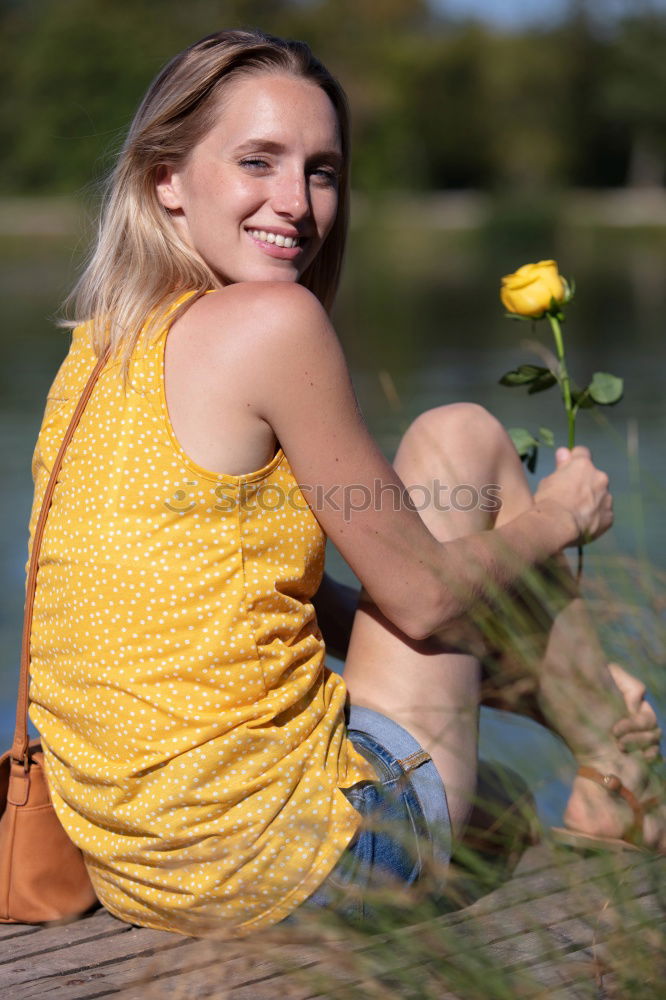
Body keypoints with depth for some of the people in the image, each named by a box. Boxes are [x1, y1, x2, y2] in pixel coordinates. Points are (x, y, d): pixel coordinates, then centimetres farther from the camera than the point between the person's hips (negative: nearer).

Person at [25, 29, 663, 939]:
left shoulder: (96, 350, 9)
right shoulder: (271, 320, -16)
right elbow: (423, 595, -9)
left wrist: (560, 672, 15)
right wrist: (557, 517, 11)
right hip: (284, 862, -8)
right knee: (459, 438, 6)